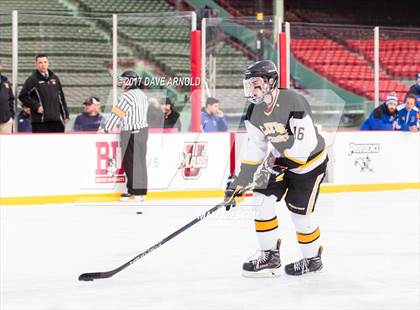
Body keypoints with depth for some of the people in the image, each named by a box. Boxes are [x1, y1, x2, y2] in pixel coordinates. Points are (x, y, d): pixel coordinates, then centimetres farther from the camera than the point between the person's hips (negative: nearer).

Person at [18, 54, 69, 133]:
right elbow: (23, 96, -6)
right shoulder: (33, 80, -2)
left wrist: (65, 115, 16)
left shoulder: (55, 78, 15)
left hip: (57, 120, 5)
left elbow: (61, 97, 20)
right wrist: (36, 106, -13)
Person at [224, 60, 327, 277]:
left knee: (299, 212, -5)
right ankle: (269, 257, 4)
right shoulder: (254, 112, -6)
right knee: (262, 200, -6)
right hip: (281, 159, 7)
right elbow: (254, 148, 0)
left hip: (309, 161, -7)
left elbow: (306, 143, -33)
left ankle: (313, 258, 18)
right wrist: (239, 182, -5)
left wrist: (279, 165, -33)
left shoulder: (293, 103, -30)